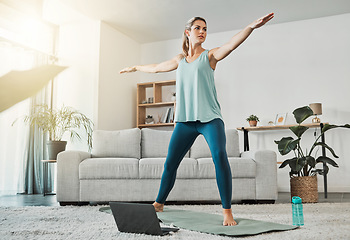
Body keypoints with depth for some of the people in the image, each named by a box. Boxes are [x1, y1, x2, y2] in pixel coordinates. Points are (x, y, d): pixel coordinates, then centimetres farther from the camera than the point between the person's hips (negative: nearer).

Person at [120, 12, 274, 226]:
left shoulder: (210, 56, 6)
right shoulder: (180, 60, 17)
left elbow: (232, 44, -13)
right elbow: (156, 67, 33)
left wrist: (251, 27, -30)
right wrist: (135, 68, 47)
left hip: (210, 118, -4)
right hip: (185, 120, 4)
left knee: (220, 156, -23)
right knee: (170, 162, 7)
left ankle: (227, 211, -18)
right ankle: (159, 203, 26)